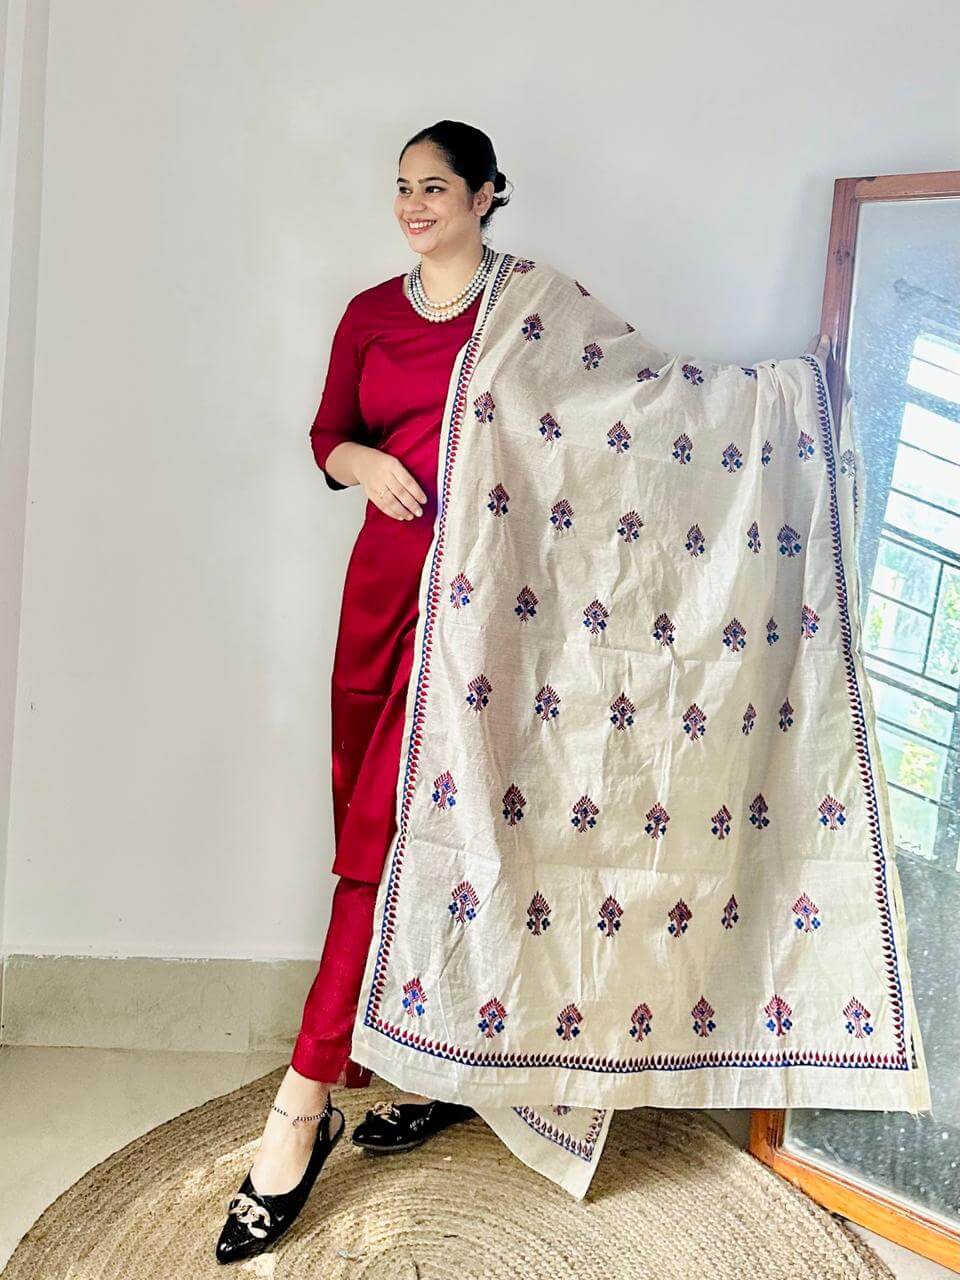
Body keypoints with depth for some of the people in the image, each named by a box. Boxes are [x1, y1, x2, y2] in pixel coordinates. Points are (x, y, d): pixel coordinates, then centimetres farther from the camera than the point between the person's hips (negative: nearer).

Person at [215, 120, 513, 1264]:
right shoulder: (369, 313, 16)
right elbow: (327, 437, 13)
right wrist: (368, 464, -7)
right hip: (385, 574, 5)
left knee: (388, 824, -10)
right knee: (407, 827, 6)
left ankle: (304, 1104, -4)